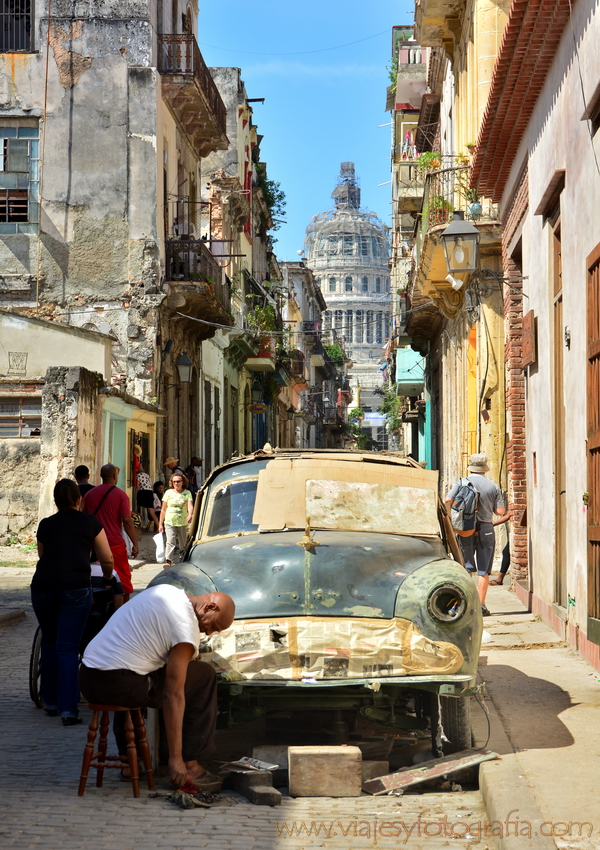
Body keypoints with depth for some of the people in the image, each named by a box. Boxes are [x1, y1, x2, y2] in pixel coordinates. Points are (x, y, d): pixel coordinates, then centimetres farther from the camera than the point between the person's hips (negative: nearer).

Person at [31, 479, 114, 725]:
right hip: (75, 589, -2)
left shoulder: (45, 525, 17)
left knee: (49, 643, 19)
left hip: (42, 587, 2)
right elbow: (107, 560, 18)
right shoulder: (90, 523, 12)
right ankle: (68, 709, -8)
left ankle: (50, 702, 24)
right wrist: (107, 577, 39)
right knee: (68, 648, -1)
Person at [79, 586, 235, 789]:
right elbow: (174, 695, -14)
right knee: (205, 675, 3)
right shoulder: (186, 626, -11)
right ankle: (190, 765, 5)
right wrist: (175, 758, -12)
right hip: (119, 685, -9)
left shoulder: (166, 590, 13)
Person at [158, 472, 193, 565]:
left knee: (181, 545, 7)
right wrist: (160, 524, 10)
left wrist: (190, 515, -32)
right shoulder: (168, 493, 6)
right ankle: (169, 562, -22)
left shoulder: (187, 493, 4)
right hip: (169, 522, -1)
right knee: (171, 542, -17)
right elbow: (163, 509, 11)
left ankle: (178, 563, 20)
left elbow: (190, 506, -11)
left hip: (183, 523, 1)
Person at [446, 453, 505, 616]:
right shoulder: (493, 486, 2)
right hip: (486, 529, 0)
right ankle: (481, 605, 3)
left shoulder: (461, 483, -1)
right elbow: (500, 511, 0)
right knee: (483, 570, 4)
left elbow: (447, 501, -9)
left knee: (465, 568, 7)